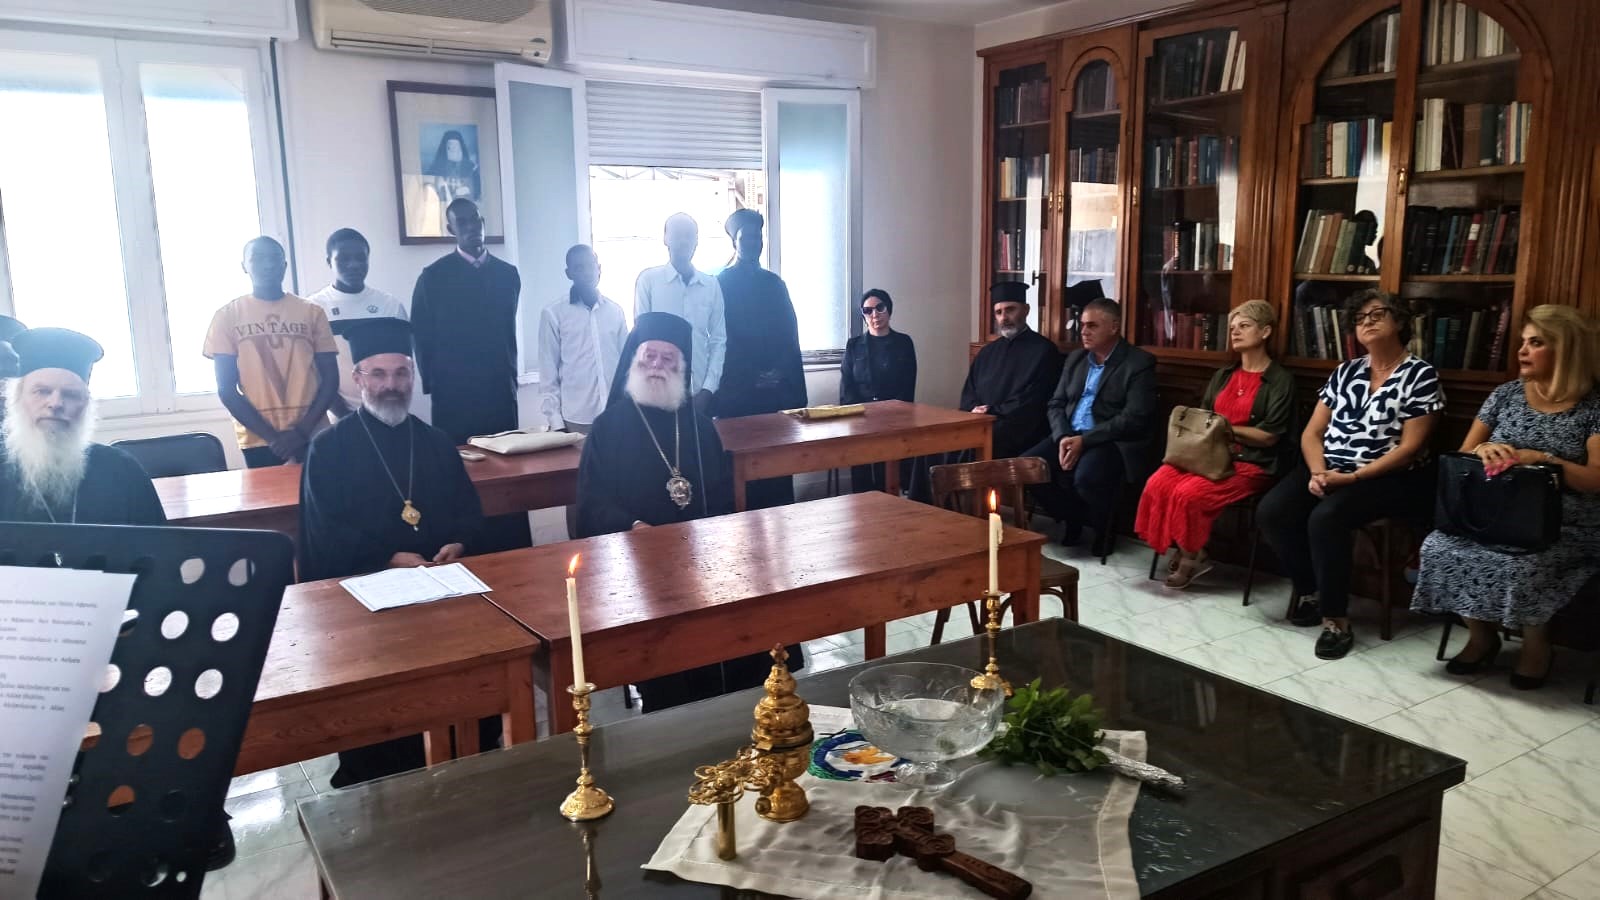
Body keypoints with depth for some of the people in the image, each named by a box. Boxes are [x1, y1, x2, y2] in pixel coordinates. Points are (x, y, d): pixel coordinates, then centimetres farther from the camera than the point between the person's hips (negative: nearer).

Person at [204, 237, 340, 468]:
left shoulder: (312, 313, 6)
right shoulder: (227, 316, 5)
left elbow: (330, 380, 3)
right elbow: (226, 389, 1)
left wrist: (302, 431, -9)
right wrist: (273, 436, -8)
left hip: (312, 436, 1)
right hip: (258, 441, 0)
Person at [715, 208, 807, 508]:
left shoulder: (774, 283, 13)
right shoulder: (720, 284, 0)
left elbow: (790, 336, 11)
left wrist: (797, 390, 2)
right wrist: (754, 376, -11)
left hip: (778, 391, 4)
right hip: (738, 391, -4)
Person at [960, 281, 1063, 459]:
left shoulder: (1043, 350, 2)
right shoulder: (988, 351, 21)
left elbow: (1030, 405, -7)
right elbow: (968, 393, 17)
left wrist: (992, 411, -10)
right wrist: (975, 409, -5)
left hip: (1020, 430, -5)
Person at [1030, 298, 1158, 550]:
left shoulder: (1139, 363, -5)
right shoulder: (1075, 358, 16)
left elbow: (1134, 418, -15)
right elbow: (1055, 404, 12)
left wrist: (1084, 440, -20)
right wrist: (1063, 437, -10)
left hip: (1113, 442, -6)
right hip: (1069, 436, 6)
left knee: (1086, 477, -35)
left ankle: (1104, 529, -4)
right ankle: (1072, 519, 4)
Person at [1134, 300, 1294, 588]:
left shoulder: (1281, 380, -3)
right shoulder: (1223, 375, 18)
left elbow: (1269, 436, -10)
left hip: (1251, 463, -6)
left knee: (1189, 494, -29)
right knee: (1157, 484, -21)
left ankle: (1191, 556, -4)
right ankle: (1182, 551, -6)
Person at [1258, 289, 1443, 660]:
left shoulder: (1421, 375, -2)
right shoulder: (1345, 371, 14)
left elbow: (1410, 447, -10)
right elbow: (1312, 433, 9)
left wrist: (1353, 477, -19)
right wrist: (1317, 472, -11)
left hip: (1388, 478, -5)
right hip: (1328, 470, 6)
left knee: (1325, 517, -34)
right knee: (1271, 512, -19)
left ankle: (1336, 619, -21)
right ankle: (1310, 589, 3)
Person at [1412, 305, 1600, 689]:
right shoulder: (1506, 395, 11)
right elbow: (1462, 457, 11)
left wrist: (1542, 459, -22)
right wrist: (1483, 450, -12)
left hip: (1565, 528, -4)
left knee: (1520, 565, -34)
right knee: (1440, 548, -25)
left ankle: (1536, 643, -2)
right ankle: (1481, 635, -1)